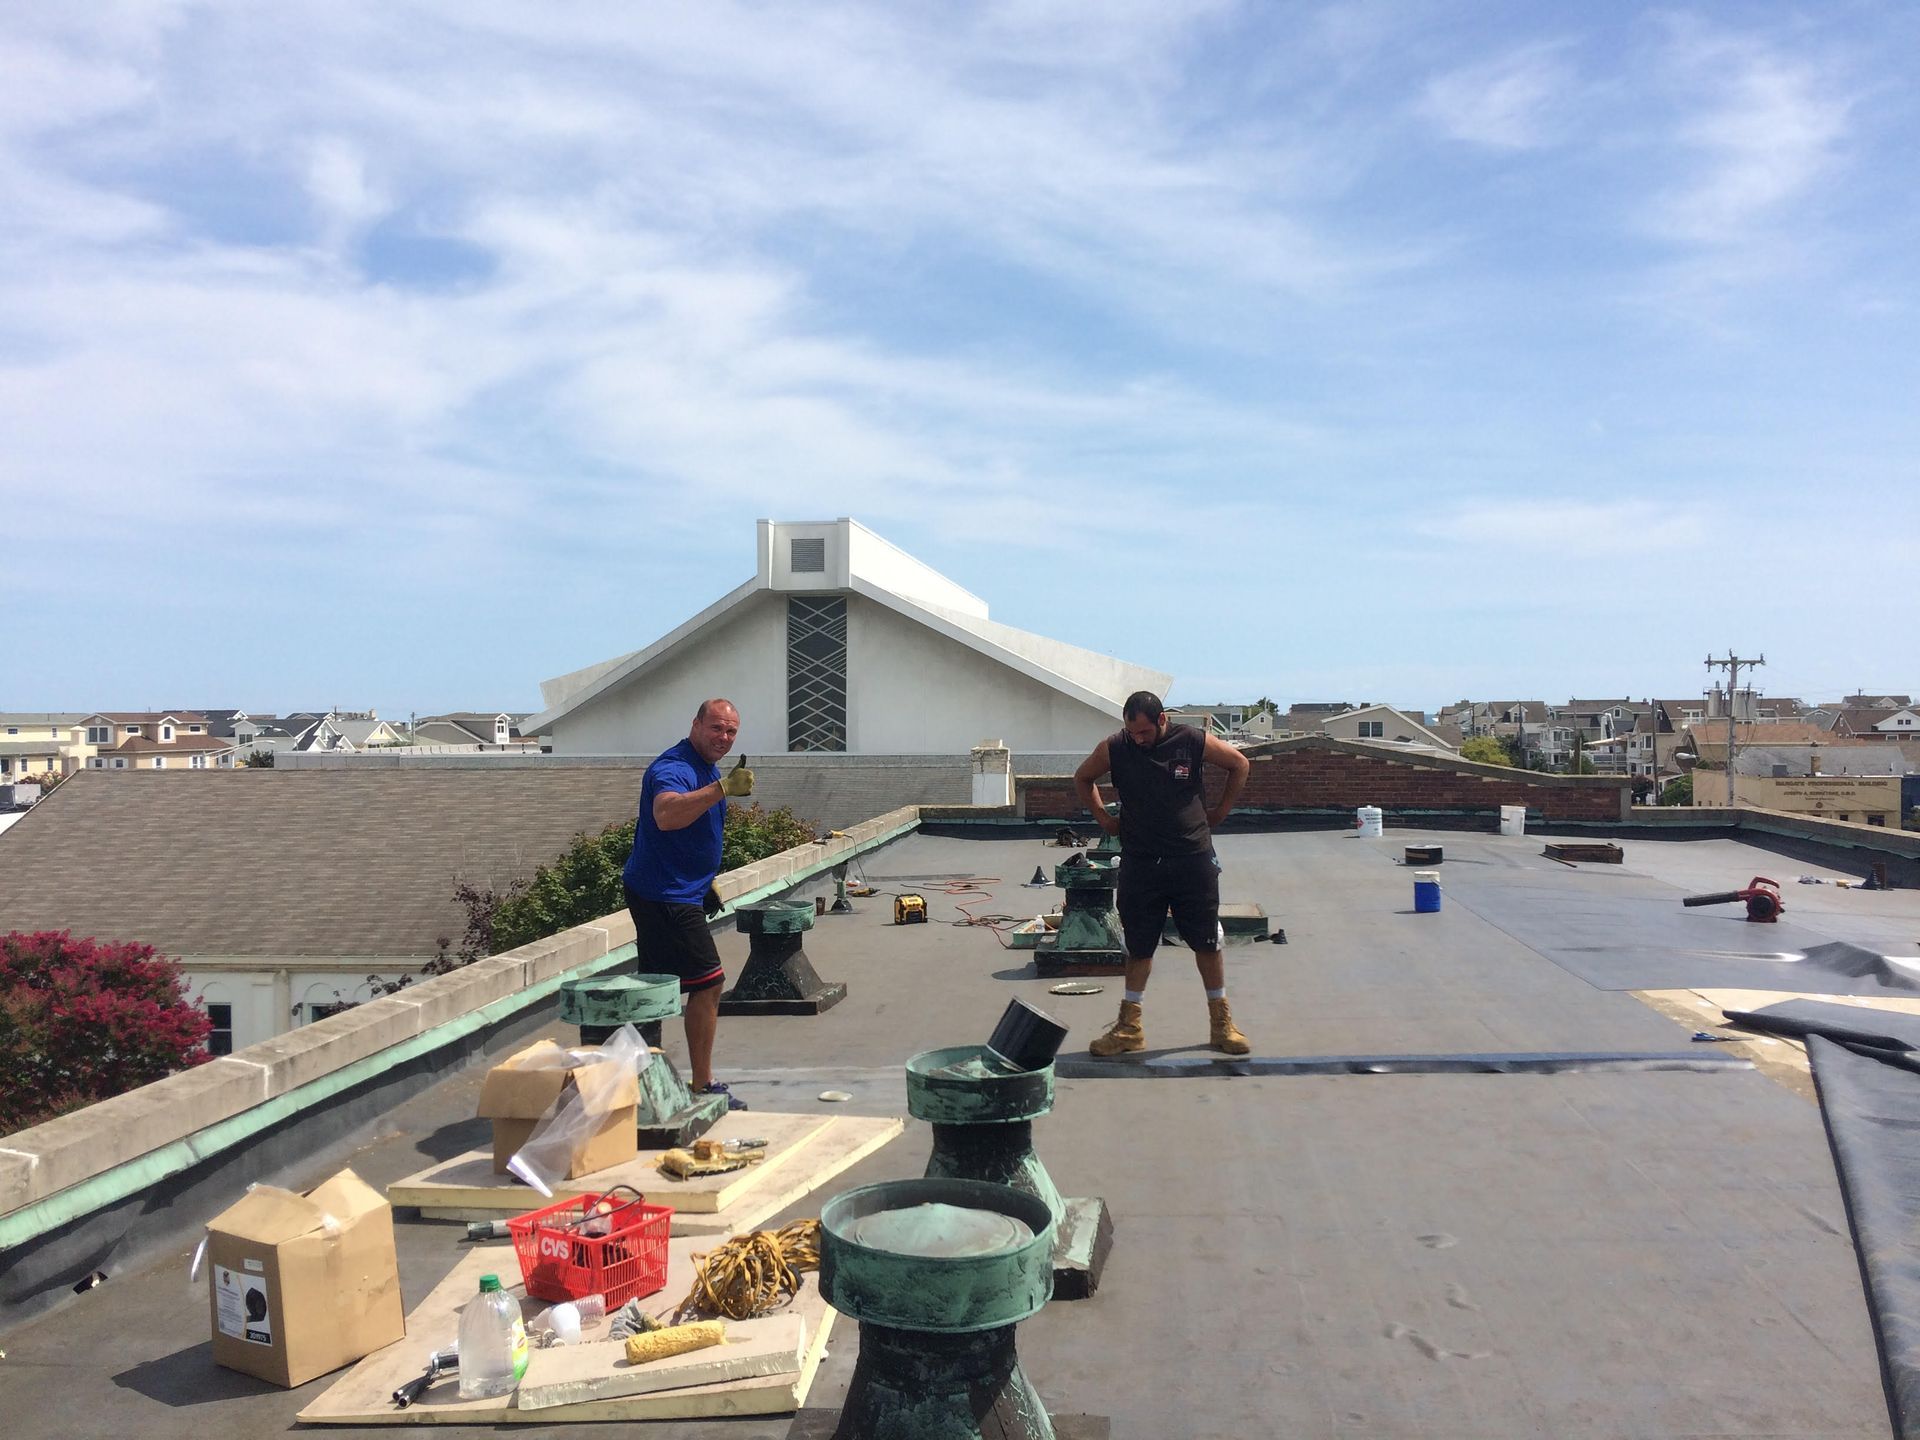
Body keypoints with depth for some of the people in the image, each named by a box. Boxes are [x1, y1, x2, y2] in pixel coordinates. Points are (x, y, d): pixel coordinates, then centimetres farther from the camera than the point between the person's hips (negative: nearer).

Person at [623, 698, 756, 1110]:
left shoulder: (709, 770, 14)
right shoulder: (673, 768, -20)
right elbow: (666, 815, -42)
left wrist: (706, 884, 25)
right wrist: (723, 788, -49)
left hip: (679, 891, 10)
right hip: (667, 895, -10)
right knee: (708, 983, -8)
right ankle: (702, 1086, 1)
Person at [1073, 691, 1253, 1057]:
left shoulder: (1194, 742, -7)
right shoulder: (1114, 748, -5)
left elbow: (1240, 765, 9)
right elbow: (1083, 778, 14)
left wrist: (1220, 811, 7)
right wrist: (1103, 818, 7)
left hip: (1193, 860, -1)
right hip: (1140, 863, 1)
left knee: (1207, 942, 6)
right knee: (1138, 947, 8)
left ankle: (1221, 1023, 20)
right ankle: (1130, 1027, 18)